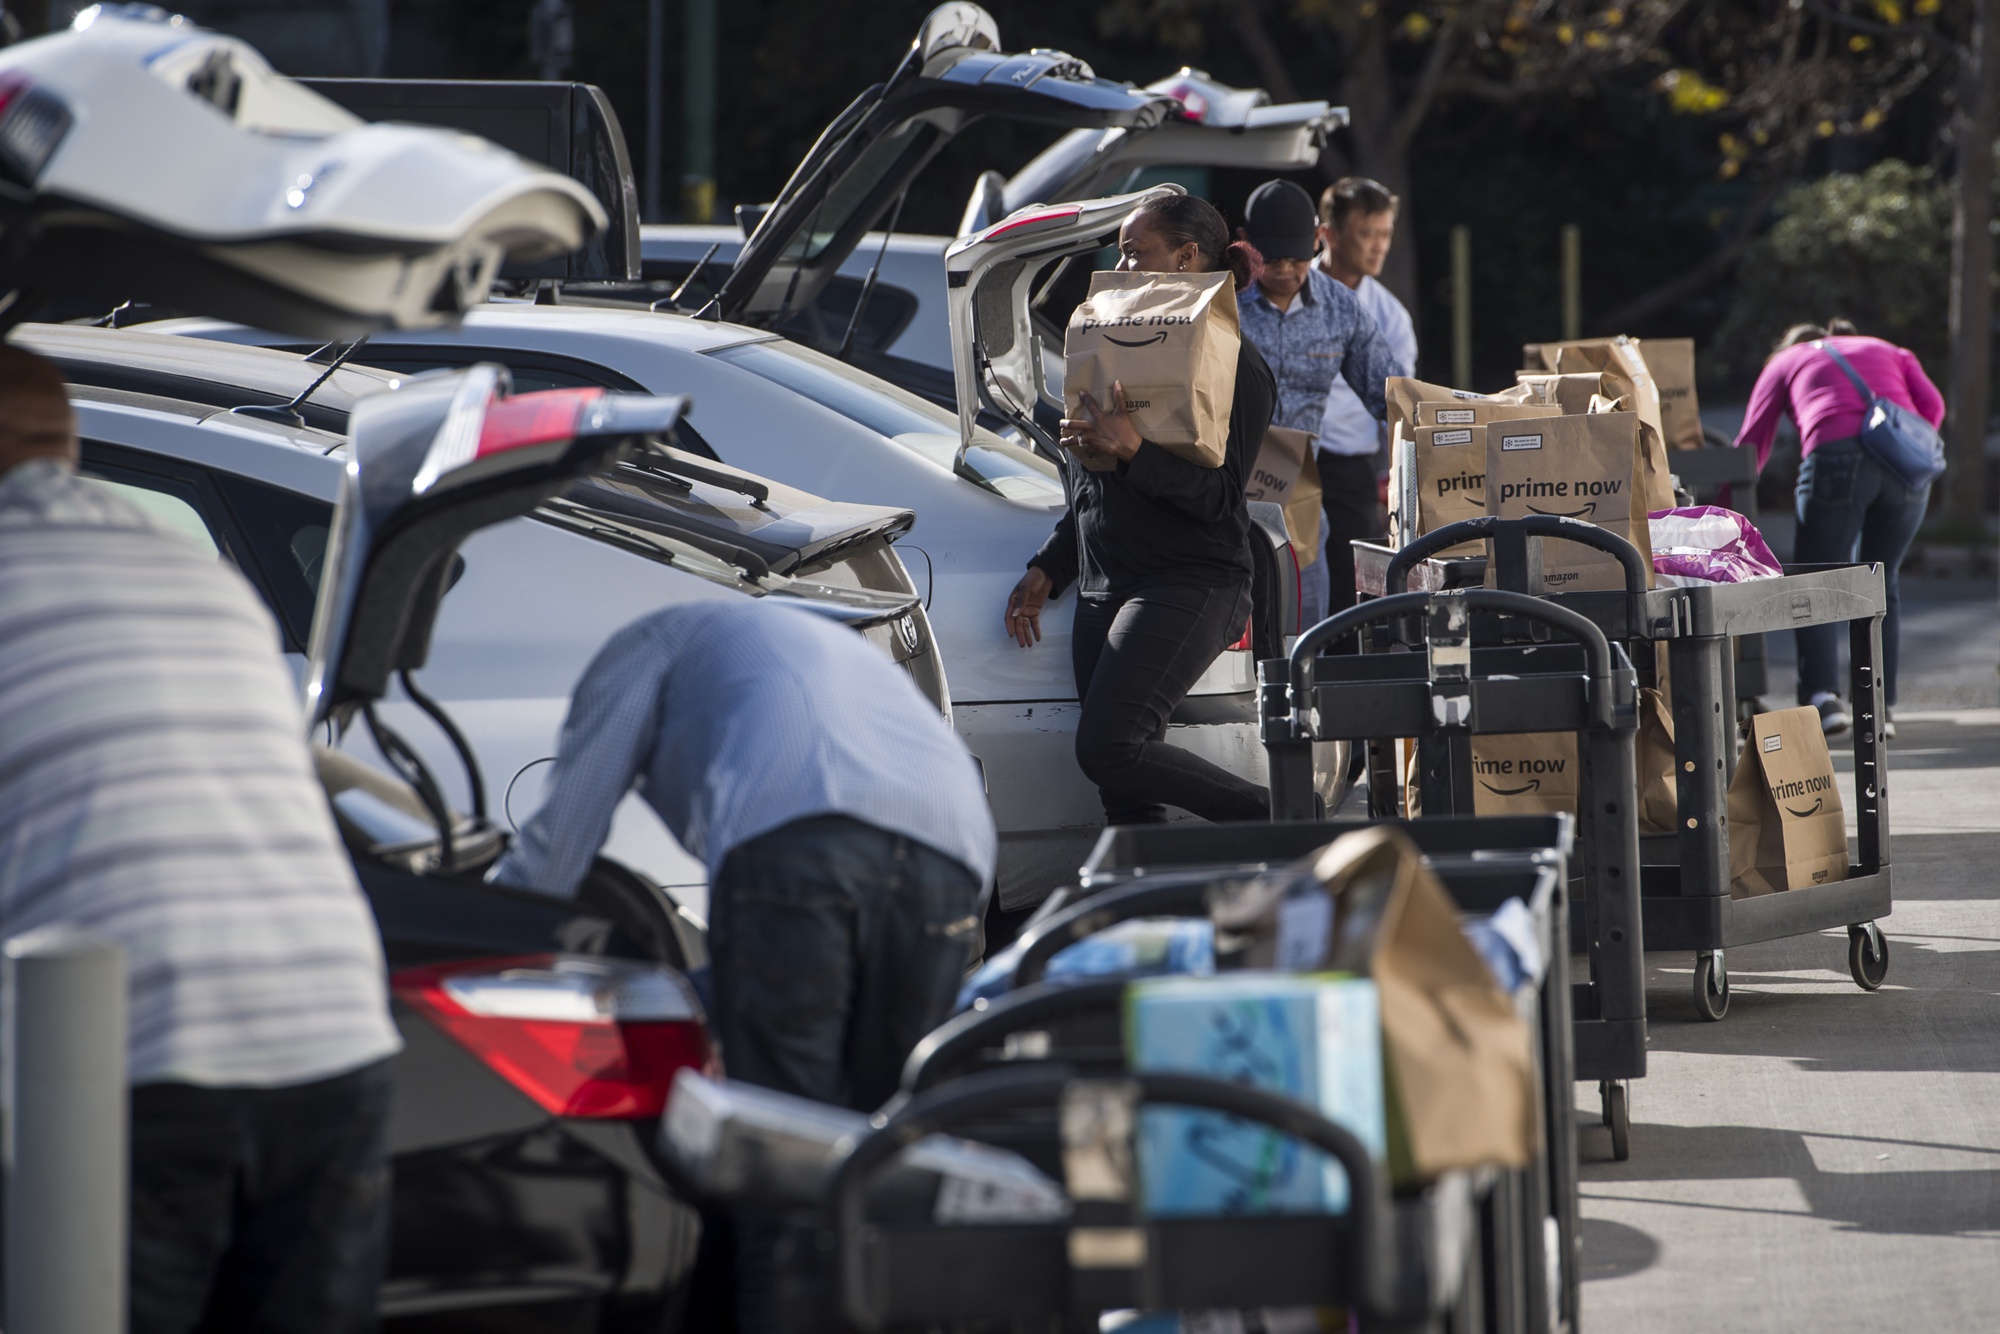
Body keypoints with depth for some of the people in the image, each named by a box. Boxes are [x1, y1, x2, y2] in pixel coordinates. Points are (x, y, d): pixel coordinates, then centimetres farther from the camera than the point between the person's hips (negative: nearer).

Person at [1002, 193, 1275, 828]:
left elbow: (1217, 497, -16)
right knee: (1125, 798, -1)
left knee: (1108, 747, -22)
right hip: (1105, 591, 9)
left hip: (1189, 585, -8)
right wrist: (1047, 570, 21)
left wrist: (1132, 450, -26)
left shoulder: (1233, 364, -5)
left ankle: (1280, 825, -10)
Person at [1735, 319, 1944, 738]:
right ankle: (1881, 707, 9)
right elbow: (1931, 404, 15)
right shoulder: (1888, 351, 33)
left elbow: (1751, 444, 24)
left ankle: (1822, 694, -15)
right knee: (1881, 583, 17)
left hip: (1837, 457, -3)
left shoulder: (1786, 361, 28)